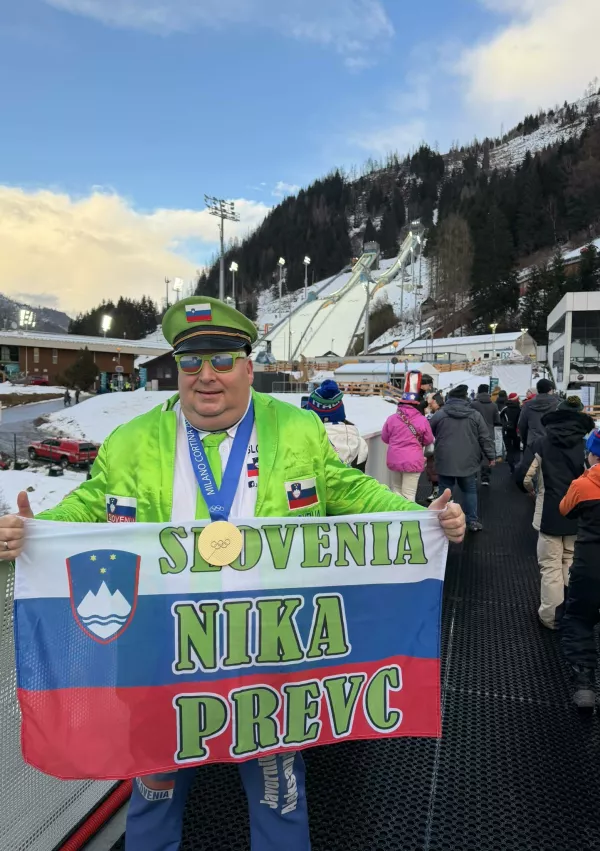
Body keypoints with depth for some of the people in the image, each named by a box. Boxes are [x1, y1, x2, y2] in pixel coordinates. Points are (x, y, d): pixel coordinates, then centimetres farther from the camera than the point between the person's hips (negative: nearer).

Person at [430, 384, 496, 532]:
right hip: (468, 462, 1)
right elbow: (485, 438, 0)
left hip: (445, 461, -1)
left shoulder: (439, 414, -4)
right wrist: (491, 456, 8)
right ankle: (472, 521, 17)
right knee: (470, 491, 14)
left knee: (445, 492, 8)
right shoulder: (475, 415, 0)